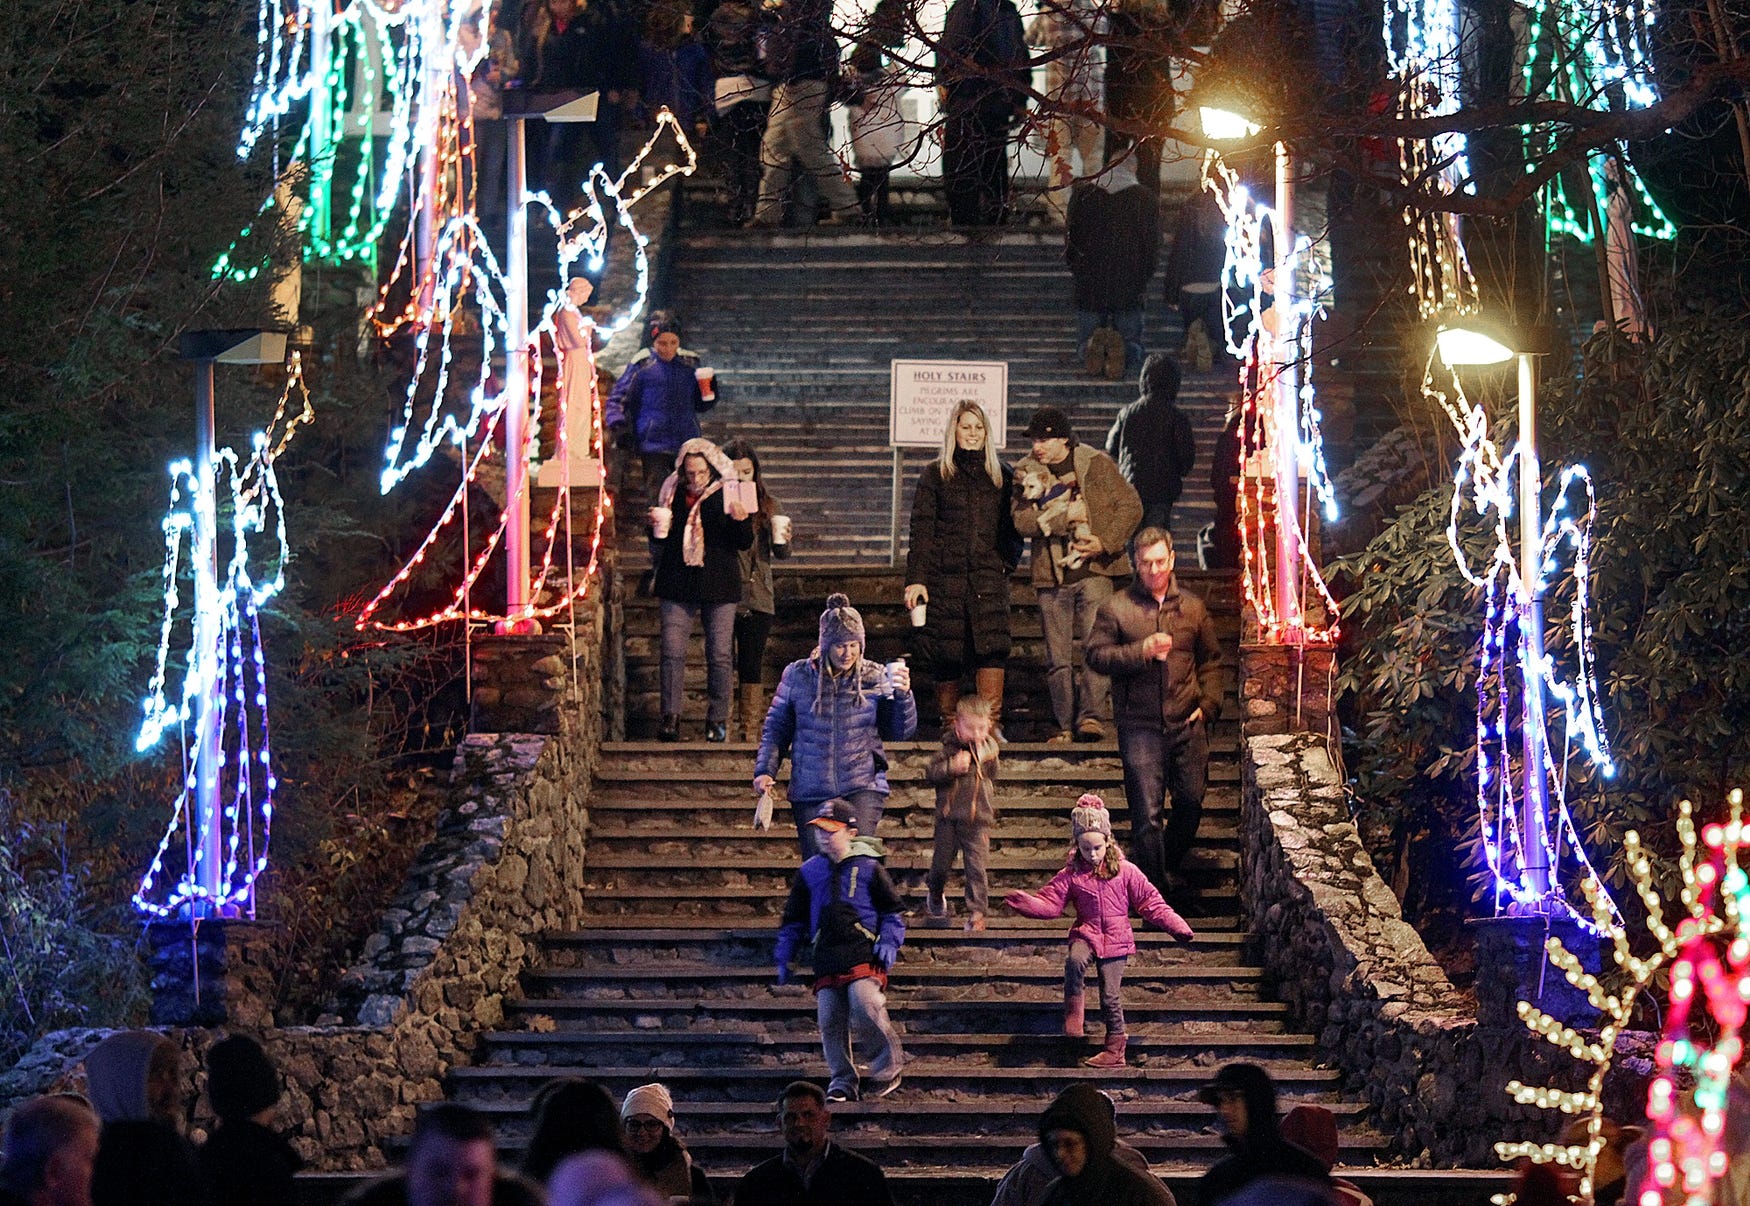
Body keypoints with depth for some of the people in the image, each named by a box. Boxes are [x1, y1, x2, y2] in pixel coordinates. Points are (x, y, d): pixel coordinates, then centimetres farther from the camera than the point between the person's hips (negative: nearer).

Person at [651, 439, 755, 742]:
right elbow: (661, 539, 17)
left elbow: (745, 543, -1)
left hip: (719, 586, -2)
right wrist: (658, 525, -4)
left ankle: (717, 721, 6)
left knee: (720, 654, 0)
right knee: (672, 651, -5)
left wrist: (741, 520, -20)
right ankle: (671, 718, -4)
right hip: (678, 585, 2)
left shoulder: (728, 494, 0)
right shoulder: (672, 494, 7)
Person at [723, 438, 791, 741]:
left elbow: (780, 553, 4)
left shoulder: (767, 505, 5)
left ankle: (751, 728, 7)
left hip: (757, 598, 1)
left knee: (752, 664, 2)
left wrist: (782, 540, -18)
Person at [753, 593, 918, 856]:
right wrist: (764, 770, 0)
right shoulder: (797, 675, 3)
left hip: (862, 787, -1)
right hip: (810, 793, 1)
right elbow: (776, 727, 11)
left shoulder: (876, 677, 2)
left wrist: (903, 695, -14)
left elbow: (901, 732, 3)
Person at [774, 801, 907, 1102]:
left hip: (864, 956, -4)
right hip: (826, 961, 4)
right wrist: (784, 958, 18)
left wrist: (889, 942, -3)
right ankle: (843, 1081, 12)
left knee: (865, 1011, -21)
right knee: (830, 1023, 0)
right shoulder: (809, 872, 14)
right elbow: (793, 919, 22)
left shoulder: (868, 868, 4)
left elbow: (894, 910, 11)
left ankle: (890, 1063, 1)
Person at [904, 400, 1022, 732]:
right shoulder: (935, 474, 8)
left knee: (992, 645, -16)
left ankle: (992, 723, -19)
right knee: (946, 654, -1)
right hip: (944, 576, -1)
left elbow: (1012, 528, 20)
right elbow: (921, 528, 2)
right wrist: (915, 579, -6)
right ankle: (949, 722, 10)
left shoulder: (1001, 476, 14)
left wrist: (1008, 562, 3)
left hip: (988, 577, 1)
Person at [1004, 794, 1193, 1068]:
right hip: (1086, 934, 1)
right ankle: (1073, 1014, -16)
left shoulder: (1125, 871, -1)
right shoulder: (1071, 875, 2)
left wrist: (1177, 927, -3)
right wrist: (1027, 903, -20)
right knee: (1074, 961, -34)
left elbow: (1151, 902, 2)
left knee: (1111, 996, -4)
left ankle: (1115, 1047, 10)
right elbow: (1051, 902, -1)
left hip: (1115, 939, -1)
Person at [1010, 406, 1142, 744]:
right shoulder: (1027, 472, 8)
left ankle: (1092, 716, -19)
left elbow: (1130, 506, 3)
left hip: (1094, 570, -3)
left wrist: (1105, 542, -9)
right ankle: (1066, 725, 10)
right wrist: (1065, 517, -16)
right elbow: (1020, 519, -6)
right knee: (1058, 658, 4)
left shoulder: (1097, 464, 2)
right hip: (1052, 576, 3)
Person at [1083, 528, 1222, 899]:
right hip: (1140, 726, -3)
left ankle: (1168, 866, 34)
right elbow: (1096, 655, -3)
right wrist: (1141, 651, -15)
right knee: (1147, 813, -6)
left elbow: (1211, 660, 19)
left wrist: (1208, 704, 6)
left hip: (1187, 725, 3)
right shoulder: (1116, 608, 2)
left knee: (1191, 802, 9)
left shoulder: (1193, 608, 11)